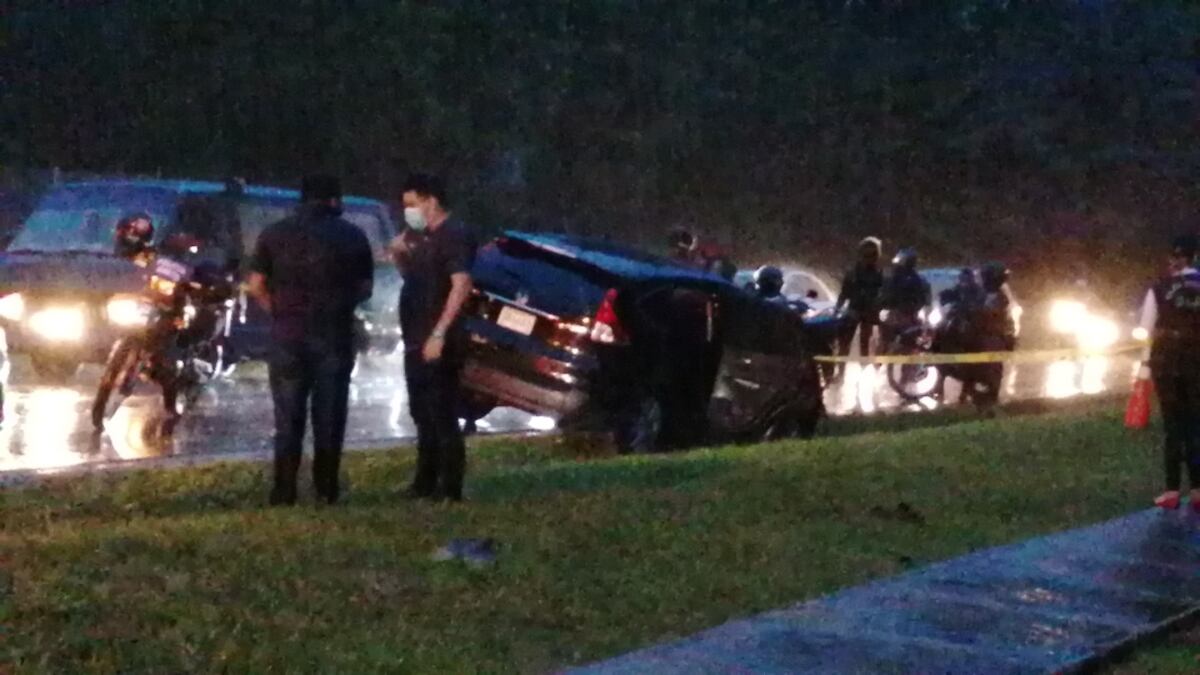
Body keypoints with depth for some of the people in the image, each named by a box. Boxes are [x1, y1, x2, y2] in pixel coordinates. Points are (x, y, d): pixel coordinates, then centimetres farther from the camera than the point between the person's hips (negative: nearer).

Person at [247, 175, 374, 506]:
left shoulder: (275, 234, 3)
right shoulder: (353, 236, 4)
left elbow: (256, 286, 0)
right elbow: (365, 289, 6)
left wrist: (279, 311, 13)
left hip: (288, 335, 0)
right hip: (335, 336, 0)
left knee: (289, 417, 5)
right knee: (329, 415, 6)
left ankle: (284, 491, 2)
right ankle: (326, 490, 5)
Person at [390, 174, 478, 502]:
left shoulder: (454, 235, -14)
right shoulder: (419, 235, 14)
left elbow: (461, 285, -24)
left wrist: (439, 334, -28)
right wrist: (400, 256, 4)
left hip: (438, 343, -10)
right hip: (416, 340, 10)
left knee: (442, 416, -6)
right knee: (422, 414, 15)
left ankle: (450, 488, -3)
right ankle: (426, 482, 23)